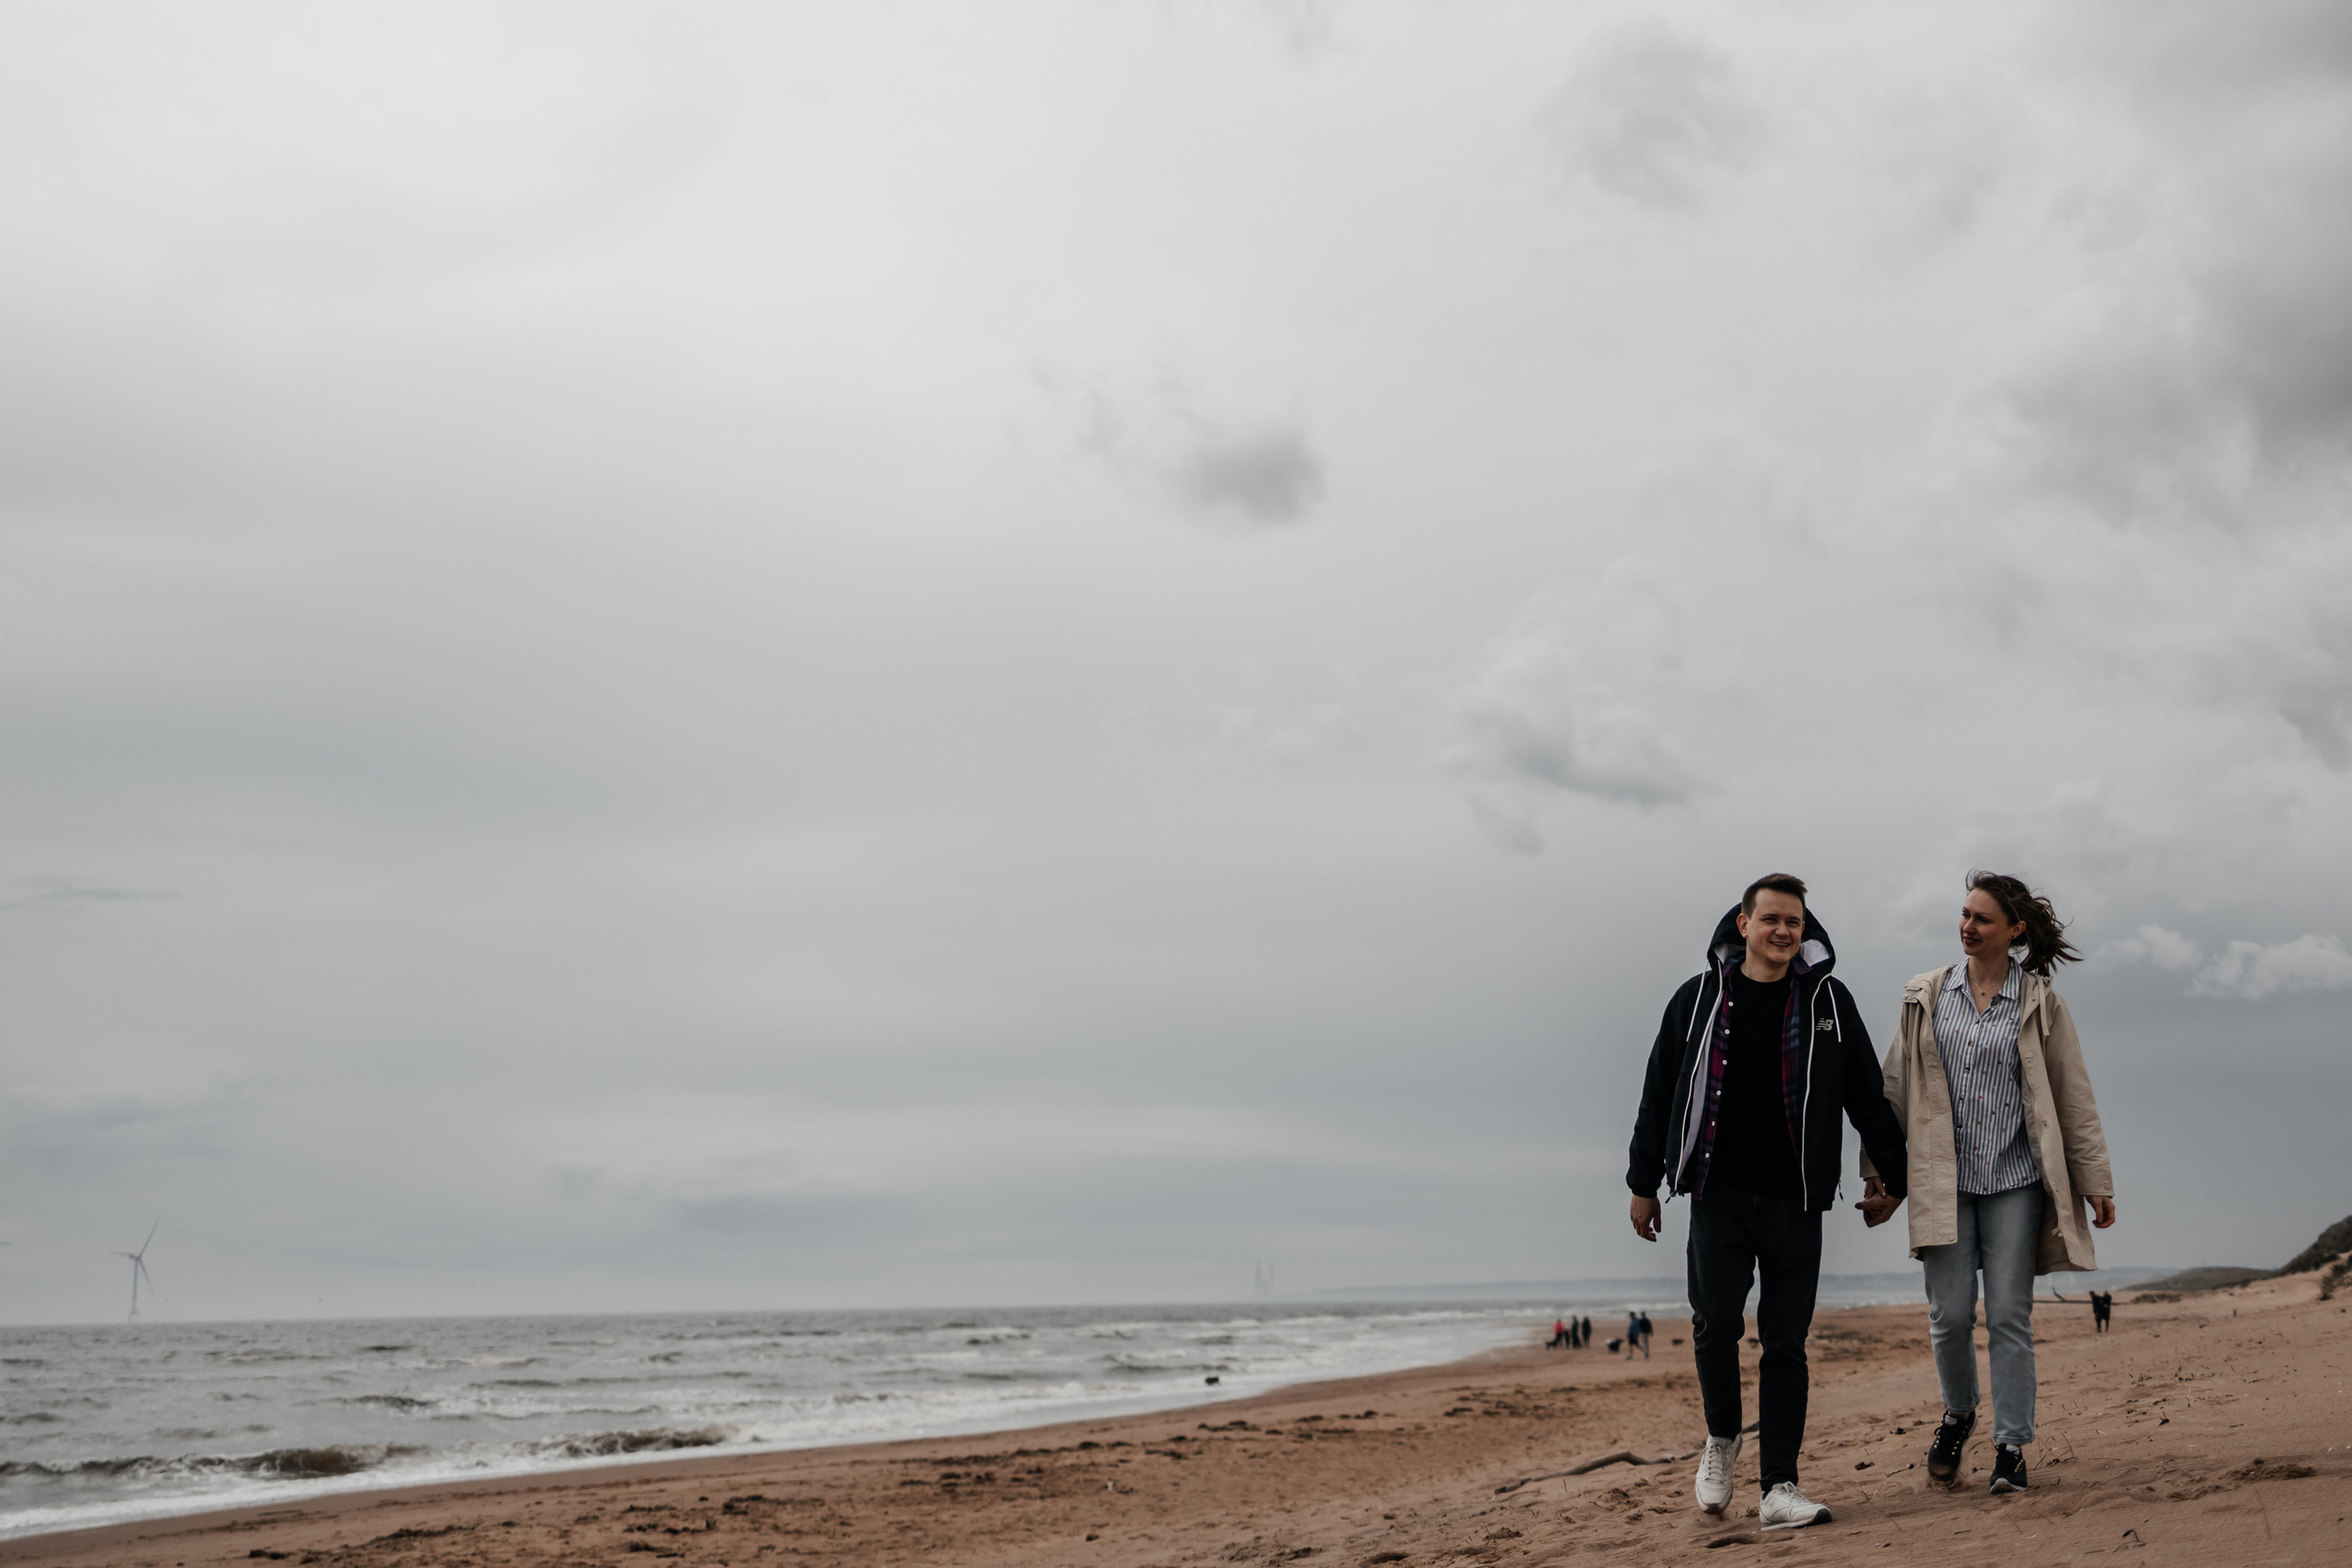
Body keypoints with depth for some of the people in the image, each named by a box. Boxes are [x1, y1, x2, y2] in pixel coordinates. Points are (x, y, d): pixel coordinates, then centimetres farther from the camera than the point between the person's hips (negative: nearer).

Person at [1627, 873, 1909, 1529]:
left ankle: (1780, 1487, 3)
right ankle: (1722, 1436, 22)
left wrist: (1889, 1173, 11)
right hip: (1719, 1197, 0)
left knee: (1785, 1342, 0)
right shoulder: (1699, 998, 5)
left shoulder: (1827, 1000, 5)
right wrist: (1643, 1183, 9)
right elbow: (1659, 1094, 9)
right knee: (1715, 1326, -6)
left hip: (1795, 1203, 0)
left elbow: (1867, 1095, 12)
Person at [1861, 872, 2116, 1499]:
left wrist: (2096, 1181, 3)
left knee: (2009, 1315, -2)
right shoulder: (1927, 996, 6)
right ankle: (1958, 1413, 26)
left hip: (2015, 1179, -1)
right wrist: (1880, 1173, 10)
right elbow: (1897, 1088, 10)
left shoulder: (2040, 1003, 2)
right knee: (1950, 1314, -1)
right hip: (1944, 1180, 1)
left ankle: (2011, 1446, 7)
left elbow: (2073, 1095, 5)